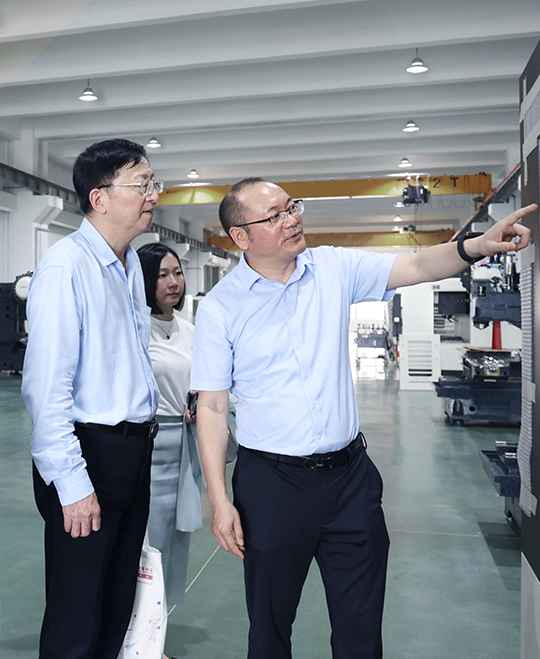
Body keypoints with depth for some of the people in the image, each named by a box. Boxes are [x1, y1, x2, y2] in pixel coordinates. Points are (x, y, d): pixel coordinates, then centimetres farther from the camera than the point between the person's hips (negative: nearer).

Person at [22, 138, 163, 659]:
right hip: (89, 453, -8)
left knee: (119, 606, 21)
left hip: (134, 449, 8)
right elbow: (46, 386, -21)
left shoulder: (129, 263, 11)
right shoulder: (65, 267, -17)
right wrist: (72, 484, -20)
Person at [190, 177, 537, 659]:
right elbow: (212, 407, -6)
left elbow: (417, 267, -4)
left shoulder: (335, 268, 1)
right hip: (271, 483, -2)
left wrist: (476, 246, -24)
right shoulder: (219, 308, -7)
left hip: (350, 475, 3)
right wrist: (220, 501, -9)